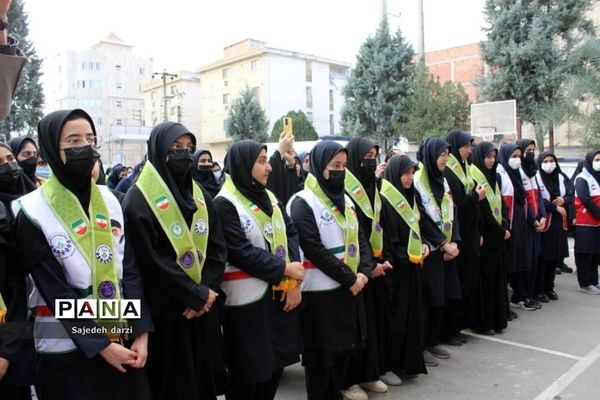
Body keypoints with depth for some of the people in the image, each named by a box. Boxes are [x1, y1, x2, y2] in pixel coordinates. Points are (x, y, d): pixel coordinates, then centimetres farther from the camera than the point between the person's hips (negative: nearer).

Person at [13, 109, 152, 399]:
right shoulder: (34, 212, -11)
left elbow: (130, 269, 0)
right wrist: (101, 345, -14)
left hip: (123, 341, 4)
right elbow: (54, 291, -13)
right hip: (68, 347, -4)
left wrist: (141, 332, -7)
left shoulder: (109, 200, 3)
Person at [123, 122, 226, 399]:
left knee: (202, 376, 16)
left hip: (202, 308, 6)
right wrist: (197, 295, -14)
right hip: (164, 309, -5)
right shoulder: (139, 199, -10)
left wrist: (206, 291, -11)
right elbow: (150, 260, -16)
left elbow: (218, 249, 4)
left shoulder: (201, 196, 9)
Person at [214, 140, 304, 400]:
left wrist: (293, 280, -8)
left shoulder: (269, 197, 10)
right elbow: (240, 251, -18)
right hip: (247, 298, -7)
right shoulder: (224, 204, -11)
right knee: (248, 371, 6)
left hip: (280, 293, 7)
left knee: (276, 362, 16)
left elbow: (291, 234, 5)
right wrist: (284, 269, -13)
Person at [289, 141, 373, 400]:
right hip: (320, 291, -7)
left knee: (344, 349, 16)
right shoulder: (303, 203, -12)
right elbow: (315, 250, -19)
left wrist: (365, 271, -7)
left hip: (350, 288, 7)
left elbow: (360, 239, 10)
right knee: (321, 355, 5)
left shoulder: (345, 200, 11)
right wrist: (350, 278, -16)